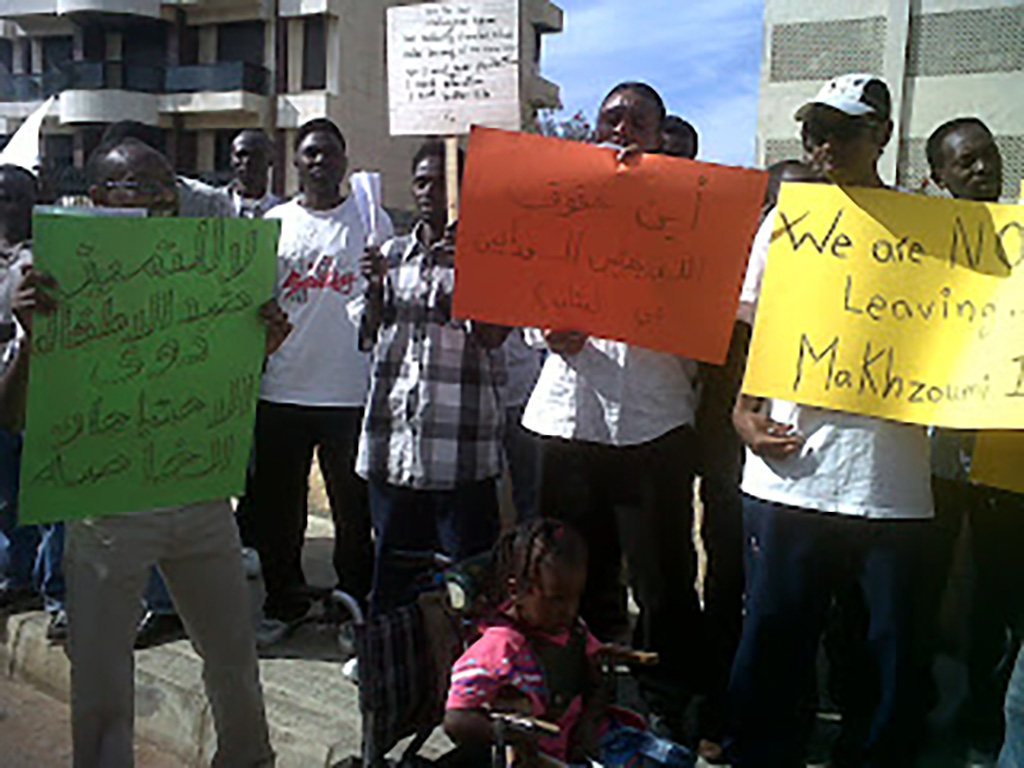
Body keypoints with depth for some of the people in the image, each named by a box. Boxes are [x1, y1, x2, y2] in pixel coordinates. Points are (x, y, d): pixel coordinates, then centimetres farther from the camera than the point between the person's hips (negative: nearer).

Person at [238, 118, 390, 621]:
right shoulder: (274, 222, 11)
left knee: (355, 508, 5)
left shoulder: (371, 220, 5)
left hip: (351, 389, -2)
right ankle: (284, 604, 26)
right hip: (282, 389, 3)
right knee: (278, 507, 10)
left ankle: (355, 604, 21)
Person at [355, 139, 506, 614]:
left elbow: (492, 335, -8)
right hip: (392, 436, 5)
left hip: (459, 448, -4)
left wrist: (464, 274, -19)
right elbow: (366, 337, 17)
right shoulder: (392, 255, 15)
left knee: (466, 561, -1)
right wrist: (374, 289, 0)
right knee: (393, 559, 14)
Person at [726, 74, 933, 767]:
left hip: (890, 481, 0)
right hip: (790, 470, 1)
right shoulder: (784, 221, 11)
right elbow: (750, 333, 13)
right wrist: (743, 412, -2)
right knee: (774, 639, 7)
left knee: (894, 645, 7)